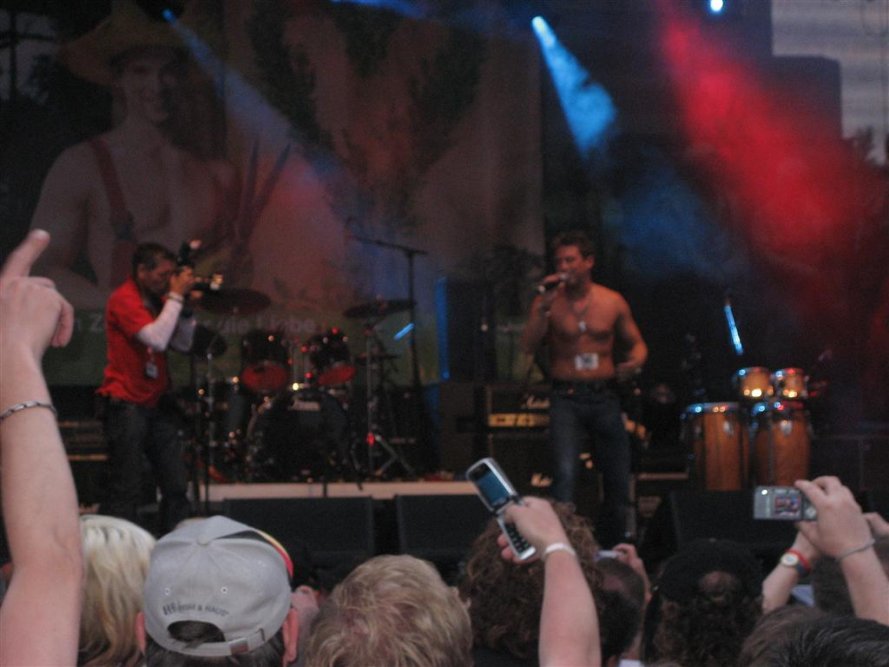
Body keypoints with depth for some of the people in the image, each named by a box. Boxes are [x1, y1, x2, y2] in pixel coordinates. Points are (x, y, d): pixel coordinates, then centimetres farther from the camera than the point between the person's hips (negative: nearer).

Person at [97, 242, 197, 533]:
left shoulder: (157, 299, 13)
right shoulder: (124, 299, -11)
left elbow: (183, 343, 11)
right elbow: (157, 338, -22)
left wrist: (183, 301, 0)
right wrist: (175, 297, -14)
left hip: (157, 403, 8)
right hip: (127, 404, -8)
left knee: (176, 485, 4)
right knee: (126, 490, -8)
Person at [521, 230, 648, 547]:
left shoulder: (613, 302, 3)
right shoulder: (548, 302, -1)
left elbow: (637, 343, 12)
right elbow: (528, 345, -11)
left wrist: (635, 361, -11)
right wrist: (545, 306, -21)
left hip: (604, 397, 3)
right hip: (566, 398, -2)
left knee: (618, 482, 6)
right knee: (565, 473, -22)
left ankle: (609, 551, 23)